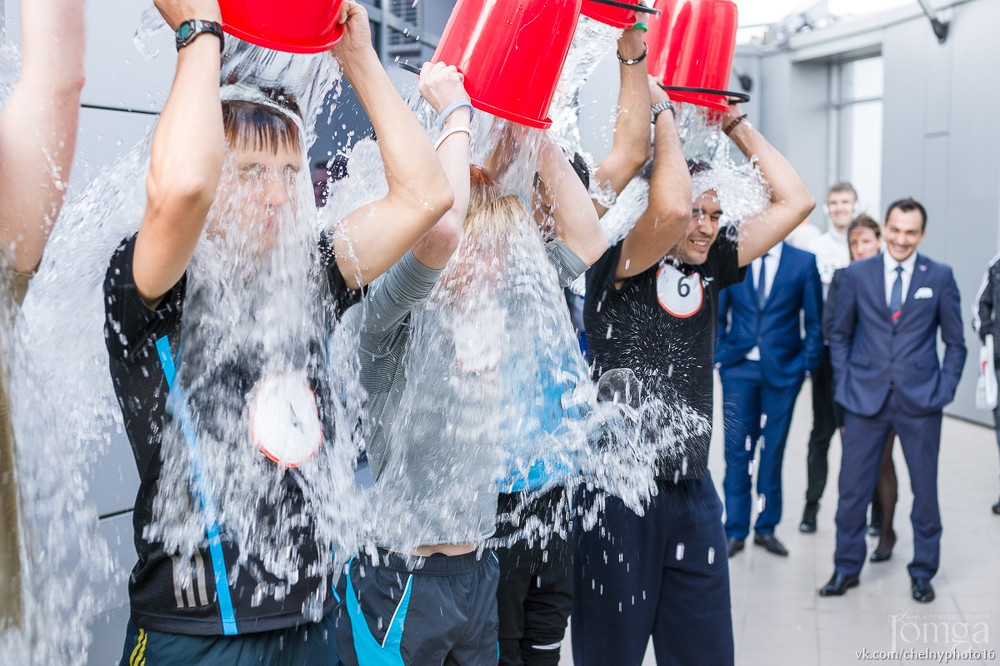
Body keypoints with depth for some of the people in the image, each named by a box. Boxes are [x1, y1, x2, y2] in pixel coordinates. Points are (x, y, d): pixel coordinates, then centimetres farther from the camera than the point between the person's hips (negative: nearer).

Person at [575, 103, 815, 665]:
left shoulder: (710, 268, 9)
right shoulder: (621, 269, -9)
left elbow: (795, 201, 9)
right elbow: (670, 207, -29)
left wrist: (736, 124, 7)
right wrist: (662, 113, -15)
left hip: (693, 489, 6)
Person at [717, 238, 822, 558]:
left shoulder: (804, 262, 1)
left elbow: (814, 320, 3)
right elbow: (717, 314, 7)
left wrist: (808, 364, -2)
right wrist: (718, 357, 0)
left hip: (783, 370, 0)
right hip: (738, 368, 1)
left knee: (773, 451, 7)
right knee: (737, 450, 1)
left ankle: (766, 527, 18)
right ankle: (735, 530, 9)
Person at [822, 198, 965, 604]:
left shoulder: (939, 277, 2)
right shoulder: (857, 274, 4)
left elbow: (955, 343, 7)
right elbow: (839, 335, 11)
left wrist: (944, 391, -2)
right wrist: (845, 384, 2)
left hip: (919, 402, 0)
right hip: (865, 400, 1)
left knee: (925, 490, 7)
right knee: (853, 488, 5)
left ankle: (923, 572, 24)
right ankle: (846, 568, 20)